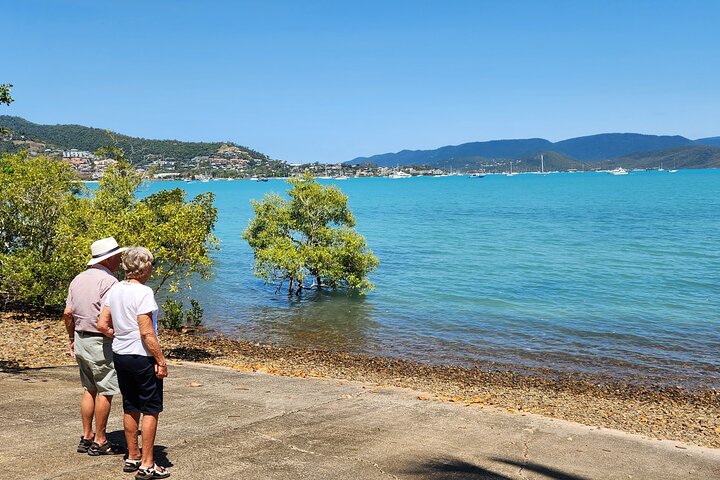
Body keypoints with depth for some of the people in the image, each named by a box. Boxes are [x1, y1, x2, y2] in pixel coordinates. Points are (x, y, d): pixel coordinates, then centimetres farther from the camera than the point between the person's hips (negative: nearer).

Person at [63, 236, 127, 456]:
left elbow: (67, 313, 12)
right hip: (101, 343, -9)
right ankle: (100, 442, 8)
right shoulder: (108, 281, -17)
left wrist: (72, 338, 22)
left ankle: (86, 437, 23)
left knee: (89, 389, 17)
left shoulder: (78, 279, 10)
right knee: (105, 392, 1)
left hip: (81, 339, 9)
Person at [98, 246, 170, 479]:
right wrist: (161, 360, -15)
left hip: (120, 355, 8)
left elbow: (102, 325, 5)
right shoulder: (143, 292, -18)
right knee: (150, 410, 2)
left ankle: (132, 457, 28)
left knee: (130, 408, 17)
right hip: (142, 357, -8)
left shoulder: (114, 290, 4)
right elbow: (146, 333, -21)